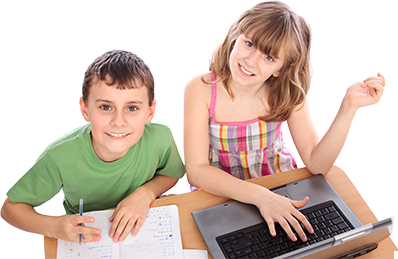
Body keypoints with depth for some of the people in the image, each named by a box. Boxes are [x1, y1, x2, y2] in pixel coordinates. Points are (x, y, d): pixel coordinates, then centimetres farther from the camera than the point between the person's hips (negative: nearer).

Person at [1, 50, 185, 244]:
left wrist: (146, 193, -21)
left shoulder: (160, 139, -24)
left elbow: (171, 174, 0)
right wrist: (53, 227, -31)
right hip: (85, 238, -1)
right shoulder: (61, 158, -28)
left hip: (140, 227, 2)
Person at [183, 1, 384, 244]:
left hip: (280, 189, 3)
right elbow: (196, 171, -23)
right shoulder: (201, 90, -19)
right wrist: (260, 196, -35)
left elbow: (317, 163, -14)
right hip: (220, 194, -2)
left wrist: (349, 106, -25)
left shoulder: (287, 93, -11)